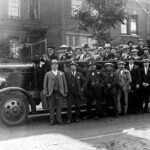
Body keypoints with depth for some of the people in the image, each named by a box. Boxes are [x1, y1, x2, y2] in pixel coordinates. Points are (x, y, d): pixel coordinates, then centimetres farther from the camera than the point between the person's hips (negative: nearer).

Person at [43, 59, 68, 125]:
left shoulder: (61, 73, 13)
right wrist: (46, 92, -2)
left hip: (60, 93, 1)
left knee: (59, 107, 2)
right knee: (51, 108, 2)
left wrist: (65, 92, 5)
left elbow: (64, 83, 11)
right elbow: (45, 84, 7)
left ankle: (59, 119, 14)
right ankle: (52, 120, 12)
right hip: (51, 93, -1)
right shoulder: (48, 74, 9)